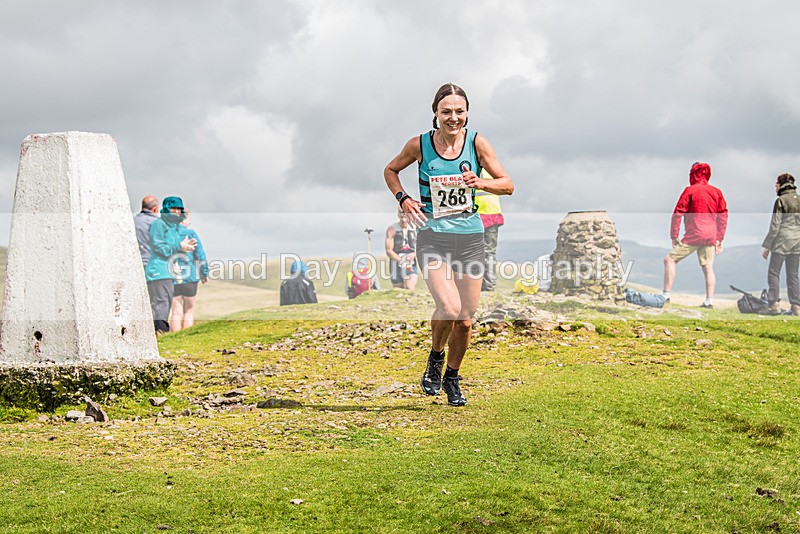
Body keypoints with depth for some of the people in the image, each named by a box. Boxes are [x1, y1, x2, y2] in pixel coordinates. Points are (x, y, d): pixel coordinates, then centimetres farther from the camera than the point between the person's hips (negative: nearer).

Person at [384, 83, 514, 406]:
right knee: (449, 309, -22)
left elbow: (508, 185, 2)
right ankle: (435, 358, 10)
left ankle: (452, 378, 30)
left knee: (465, 320, 5)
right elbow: (390, 170, 15)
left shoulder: (476, 143, -1)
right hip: (432, 237, -2)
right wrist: (403, 199, -2)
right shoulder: (420, 145, -2)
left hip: (470, 238, 2)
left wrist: (479, 183, -17)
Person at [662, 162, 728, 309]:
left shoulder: (690, 190, -4)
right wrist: (720, 238, 15)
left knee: (670, 259, 1)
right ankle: (709, 300, 6)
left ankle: (666, 295, -5)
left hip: (693, 235, -5)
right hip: (711, 236, 5)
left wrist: (674, 236, -3)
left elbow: (678, 213, -7)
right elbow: (723, 215, 11)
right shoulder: (717, 192, 10)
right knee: (708, 267, 10)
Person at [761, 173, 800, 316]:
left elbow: (775, 226, -11)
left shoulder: (781, 200, -9)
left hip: (781, 242, -6)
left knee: (773, 272, 4)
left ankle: (774, 304, -3)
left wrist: (767, 246, -5)